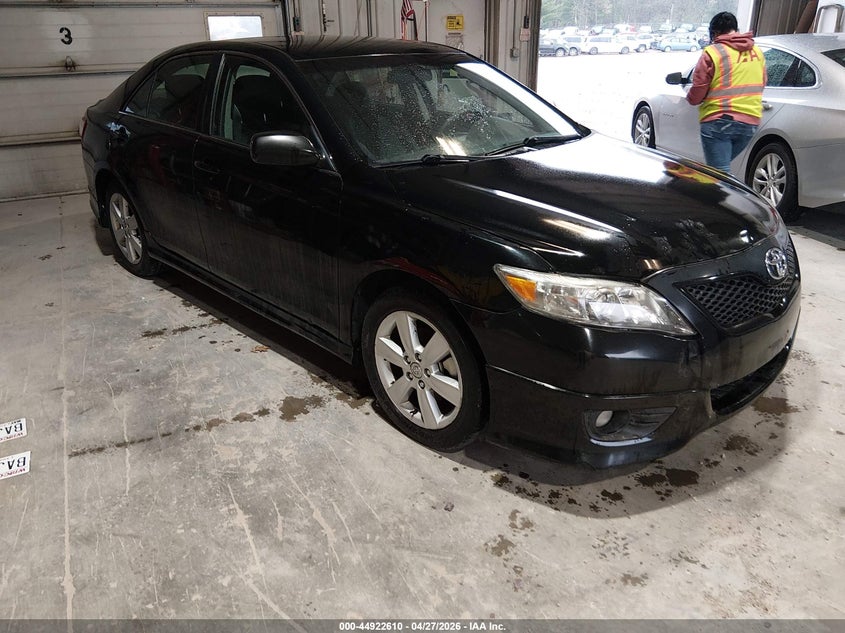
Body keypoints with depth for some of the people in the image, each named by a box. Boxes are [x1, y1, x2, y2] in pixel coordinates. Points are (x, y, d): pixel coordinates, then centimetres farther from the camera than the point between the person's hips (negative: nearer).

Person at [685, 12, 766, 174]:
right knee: (722, 166, 22)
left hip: (718, 121, -7)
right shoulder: (757, 52, 13)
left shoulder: (712, 52, -8)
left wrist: (691, 98, 13)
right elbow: (761, 84, 22)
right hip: (751, 122, 7)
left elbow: (696, 95, -9)